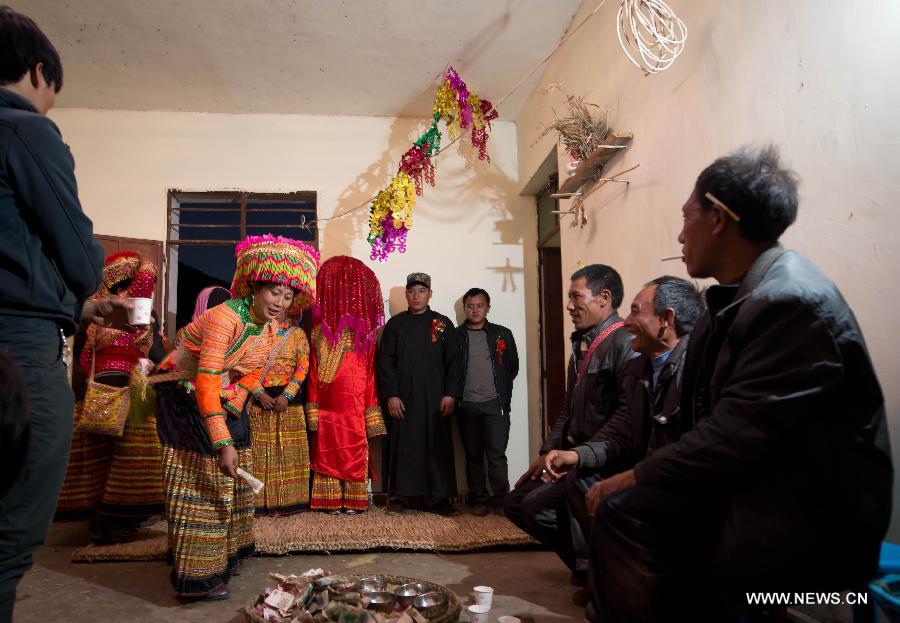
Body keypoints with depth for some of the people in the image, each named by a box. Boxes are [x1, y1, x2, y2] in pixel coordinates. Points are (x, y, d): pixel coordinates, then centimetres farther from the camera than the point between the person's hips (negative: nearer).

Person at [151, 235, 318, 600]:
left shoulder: (271, 329, -4)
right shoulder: (226, 316, -29)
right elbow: (206, 381, -34)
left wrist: (233, 412, -5)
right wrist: (223, 441, -36)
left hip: (223, 401, 8)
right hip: (186, 397, -8)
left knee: (229, 482, 14)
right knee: (200, 484, -7)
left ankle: (223, 555, 30)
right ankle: (197, 577, 3)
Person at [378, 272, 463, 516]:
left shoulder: (443, 324, 8)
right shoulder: (395, 324, 8)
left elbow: (453, 362, 3)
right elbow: (385, 362, 3)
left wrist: (451, 394, -6)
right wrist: (391, 395, -6)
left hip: (435, 398, 0)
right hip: (403, 398, 0)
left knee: (438, 446, 2)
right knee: (404, 445, 2)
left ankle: (438, 498, 10)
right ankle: (401, 497, 11)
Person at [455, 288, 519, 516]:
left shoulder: (503, 334, 8)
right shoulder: (455, 336, 6)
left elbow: (513, 367, 11)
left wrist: (502, 392, 10)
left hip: (495, 404, -1)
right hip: (467, 405, 1)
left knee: (497, 454, -3)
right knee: (473, 456, 7)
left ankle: (500, 499, 6)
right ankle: (479, 500, 16)